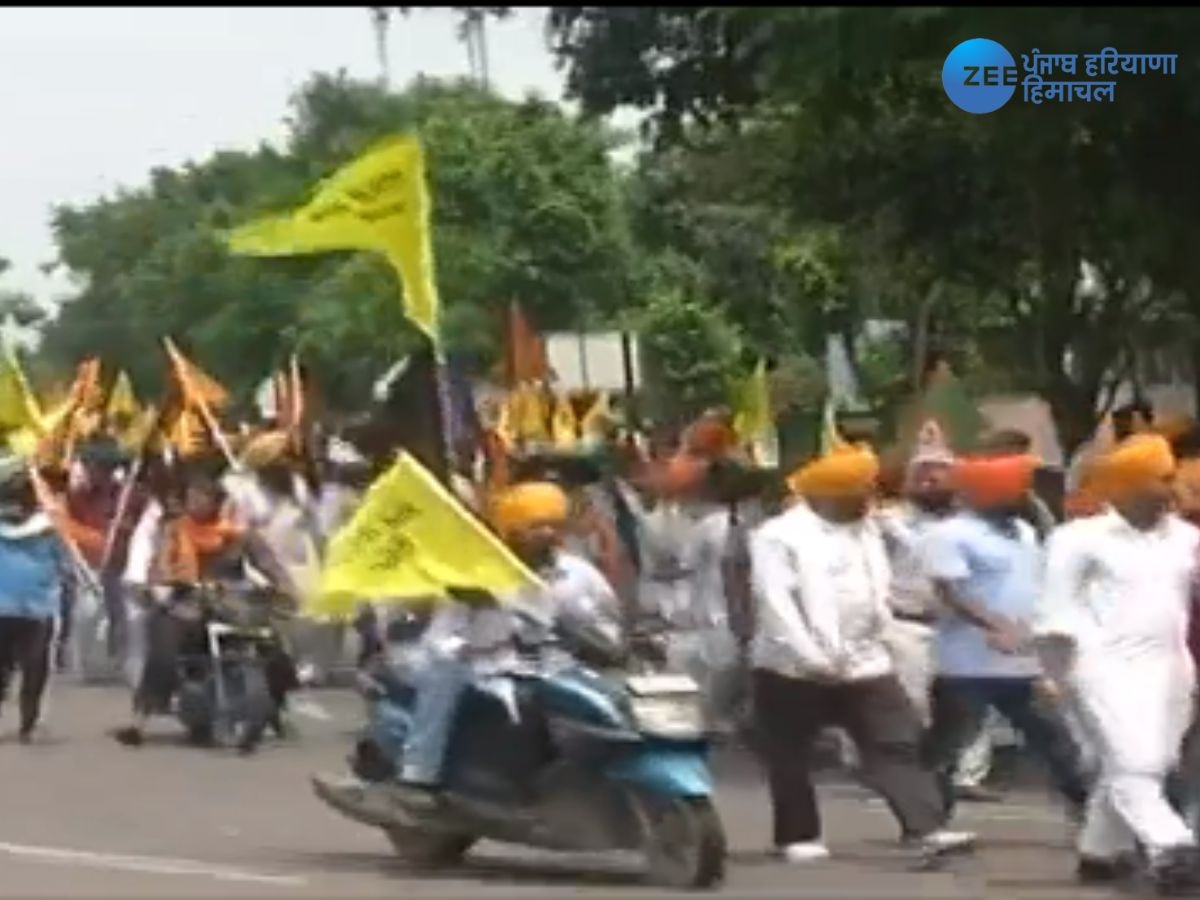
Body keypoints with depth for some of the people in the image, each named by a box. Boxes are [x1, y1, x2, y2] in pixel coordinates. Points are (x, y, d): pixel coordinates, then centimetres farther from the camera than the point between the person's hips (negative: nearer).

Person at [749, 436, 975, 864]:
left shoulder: (866, 529, 13)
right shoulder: (778, 535, -10)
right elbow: (776, 602, -18)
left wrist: (878, 632, 5)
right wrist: (813, 658, -22)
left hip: (863, 662, 5)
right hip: (795, 668, -5)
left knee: (898, 745, -5)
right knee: (792, 759, 6)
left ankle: (928, 828, -9)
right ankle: (798, 837, 18)